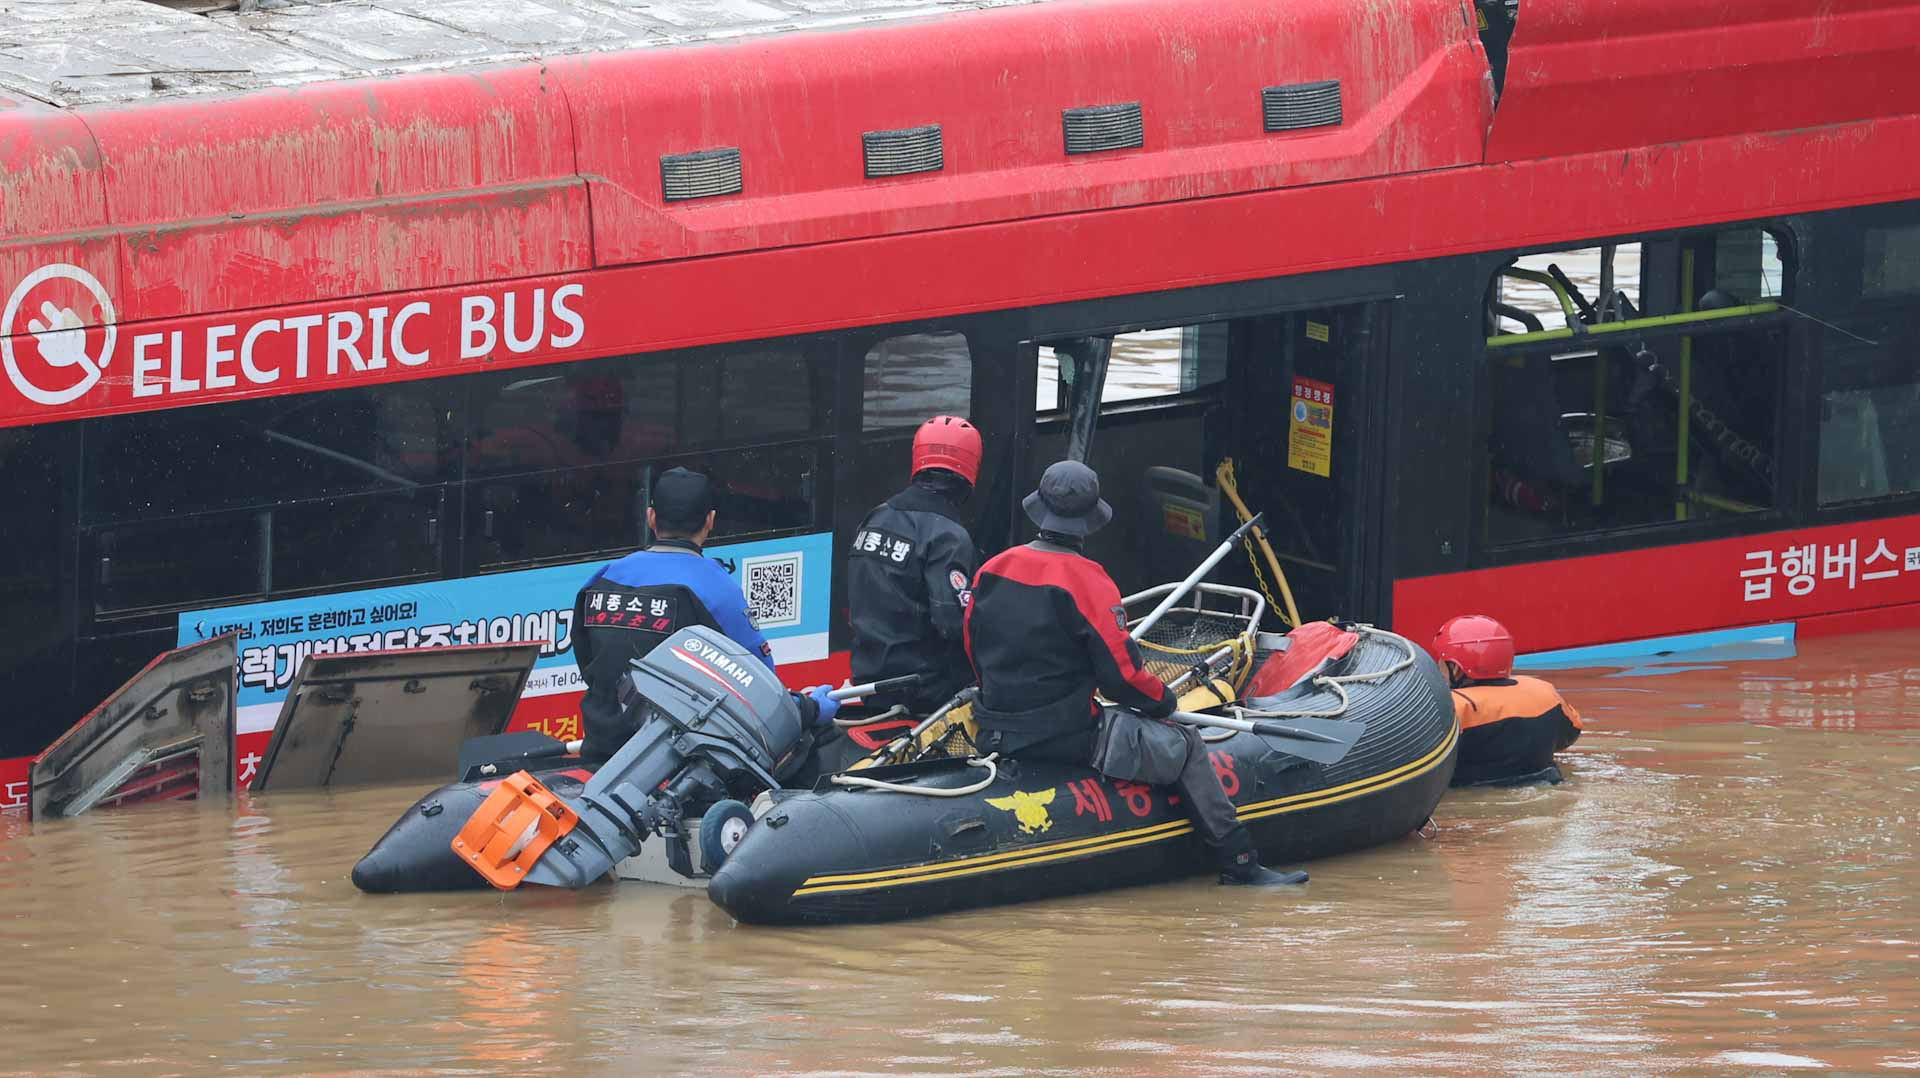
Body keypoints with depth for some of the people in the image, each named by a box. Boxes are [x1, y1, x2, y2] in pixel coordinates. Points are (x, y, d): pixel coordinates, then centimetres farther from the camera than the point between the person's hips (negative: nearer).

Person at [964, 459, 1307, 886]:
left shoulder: (991, 571, 1)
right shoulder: (1086, 581, -18)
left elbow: (975, 654, 12)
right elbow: (1121, 675, -16)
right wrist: (1163, 700, 4)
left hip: (995, 737, 7)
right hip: (1066, 736, -7)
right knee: (1186, 748, 7)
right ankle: (1238, 863, 10)